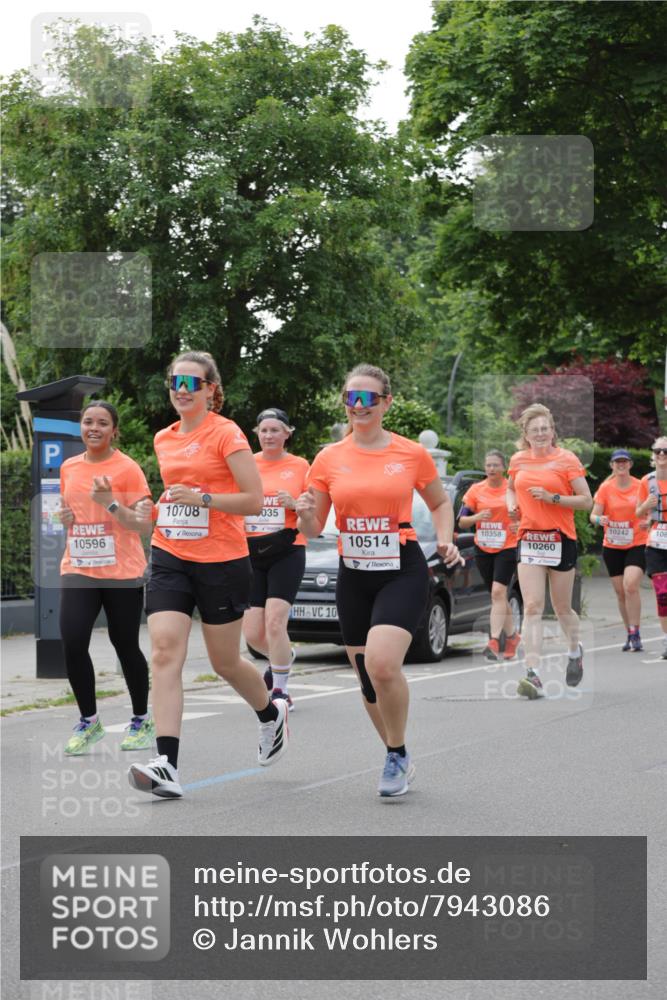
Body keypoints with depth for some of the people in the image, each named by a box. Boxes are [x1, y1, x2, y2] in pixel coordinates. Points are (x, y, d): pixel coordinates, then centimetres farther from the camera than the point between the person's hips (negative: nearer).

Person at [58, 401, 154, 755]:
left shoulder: (127, 468, -6)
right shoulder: (68, 467, 9)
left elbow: (143, 524, -10)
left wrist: (110, 503, -22)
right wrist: (65, 516, 2)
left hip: (122, 573, -4)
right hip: (77, 570, 4)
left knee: (126, 646, 5)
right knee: (72, 643, -10)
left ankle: (142, 720, 23)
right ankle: (88, 720, 7)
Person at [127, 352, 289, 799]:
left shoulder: (226, 434, -8)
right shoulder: (164, 439, 12)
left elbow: (254, 499, -13)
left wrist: (201, 499, -21)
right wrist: (164, 506, 15)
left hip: (221, 562, -5)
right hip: (170, 559, 5)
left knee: (225, 662, 8)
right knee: (165, 652, -13)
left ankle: (272, 714, 40)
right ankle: (167, 766, -19)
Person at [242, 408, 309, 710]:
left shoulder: (300, 466, 3)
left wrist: (294, 504, -14)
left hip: (286, 551, -3)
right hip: (250, 552, 3)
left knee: (275, 620, -16)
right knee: (252, 632, 1)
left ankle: (280, 689, -3)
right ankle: (284, 657, 34)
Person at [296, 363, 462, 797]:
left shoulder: (413, 454, -1)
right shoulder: (329, 459, 3)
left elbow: (440, 503, 15)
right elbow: (312, 530, 6)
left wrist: (445, 540, -3)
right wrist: (305, 514, -16)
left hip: (403, 571, -4)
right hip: (353, 576, 4)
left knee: (382, 662, -24)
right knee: (367, 676, 8)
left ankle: (397, 756, -3)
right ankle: (399, 760, 29)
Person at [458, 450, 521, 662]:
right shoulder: (476, 490, 4)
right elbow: (461, 521, 4)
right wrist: (477, 517, -16)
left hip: (507, 548, -4)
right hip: (482, 549, 4)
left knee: (498, 592, -18)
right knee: (497, 596, 12)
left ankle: (494, 642, -23)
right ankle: (512, 636, 31)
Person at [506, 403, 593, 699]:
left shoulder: (566, 459, -5)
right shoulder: (518, 460, 7)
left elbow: (587, 501, -7)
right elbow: (511, 487, 28)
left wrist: (552, 497, -18)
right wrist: (512, 504, 6)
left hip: (561, 539, -2)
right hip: (529, 539, 2)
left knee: (562, 609, 10)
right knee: (532, 608, -10)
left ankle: (575, 650, 41)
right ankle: (533, 675, -16)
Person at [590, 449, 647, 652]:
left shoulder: (641, 486, -2)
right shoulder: (605, 488, 0)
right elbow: (593, 515, -4)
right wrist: (599, 519, -27)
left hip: (637, 545, -2)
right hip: (612, 546, 2)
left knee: (631, 585, -21)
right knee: (620, 592, 6)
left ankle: (635, 634, -16)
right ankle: (631, 635, 19)